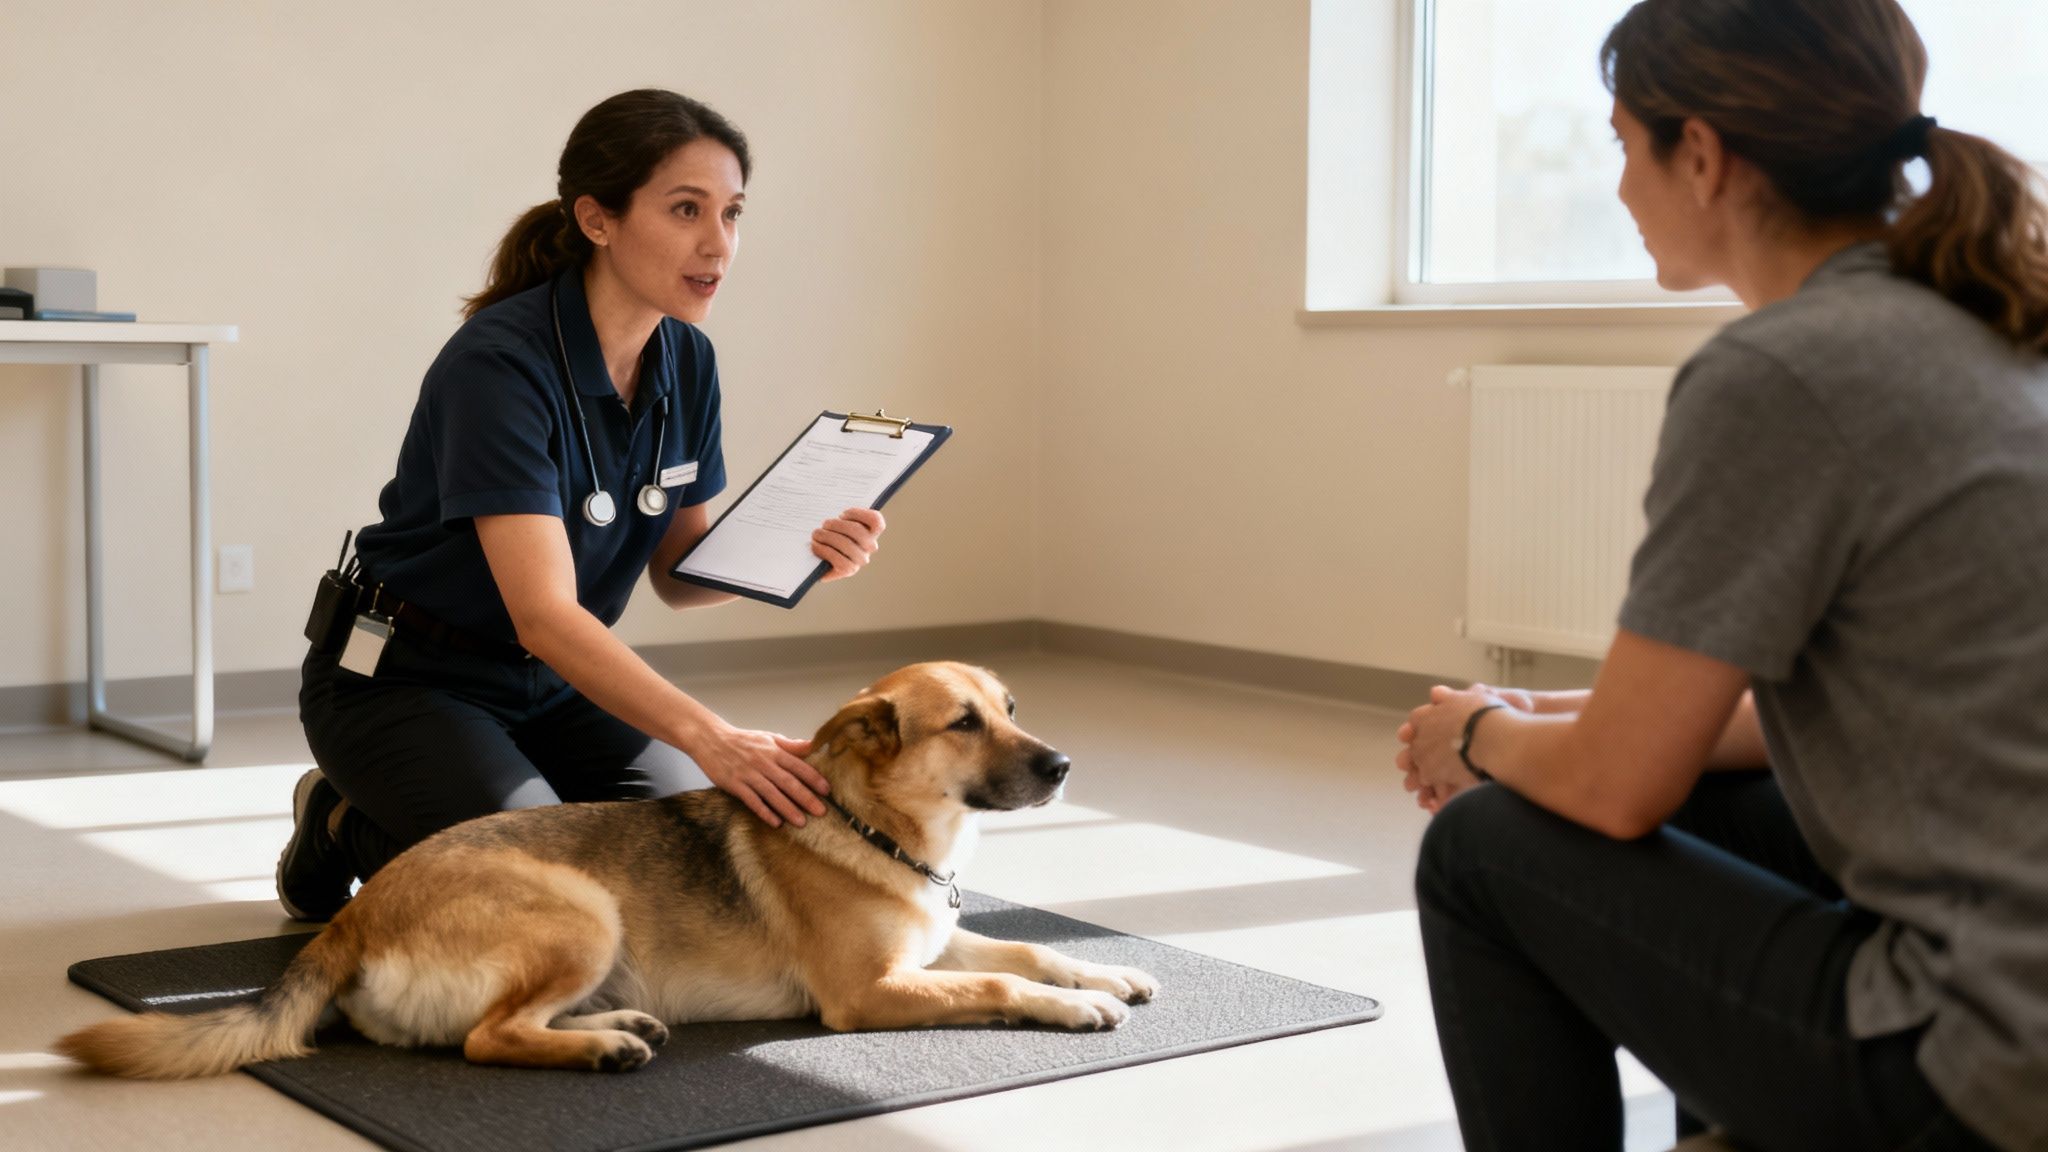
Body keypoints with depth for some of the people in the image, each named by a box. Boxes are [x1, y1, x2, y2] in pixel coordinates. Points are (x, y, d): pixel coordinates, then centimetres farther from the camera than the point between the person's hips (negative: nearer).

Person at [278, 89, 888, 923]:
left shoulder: (686, 363, -4)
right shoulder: (500, 363, -28)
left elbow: (679, 573, 3)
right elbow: (545, 612, -35)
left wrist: (797, 556, -18)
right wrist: (711, 739, -46)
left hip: (549, 682, 7)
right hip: (402, 680, -7)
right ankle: (345, 828, 5)